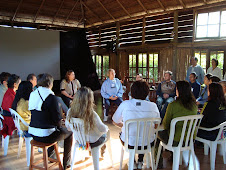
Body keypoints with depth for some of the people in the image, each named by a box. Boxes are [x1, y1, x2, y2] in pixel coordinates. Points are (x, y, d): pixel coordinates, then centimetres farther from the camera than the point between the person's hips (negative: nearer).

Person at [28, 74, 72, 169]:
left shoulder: (33, 95, 3)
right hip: (45, 136, -7)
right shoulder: (51, 97, -18)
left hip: (33, 133, 8)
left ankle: (49, 154, 43)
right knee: (69, 133, 16)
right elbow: (58, 119, -17)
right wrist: (59, 124, 7)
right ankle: (66, 163, 23)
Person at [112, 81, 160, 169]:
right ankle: (140, 162, 40)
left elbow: (115, 122, -1)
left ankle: (133, 162, 37)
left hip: (129, 142, -1)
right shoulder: (153, 106, -11)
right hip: (148, 143, 2)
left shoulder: (125, 104, -15)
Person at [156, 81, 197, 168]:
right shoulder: (194, 105, -4)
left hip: (176, 141, -6)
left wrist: (167, 128, 15)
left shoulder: (173, 105, -21)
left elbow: (165, 124, -8)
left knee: (157, 133, 21)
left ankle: (159, 162, 30)